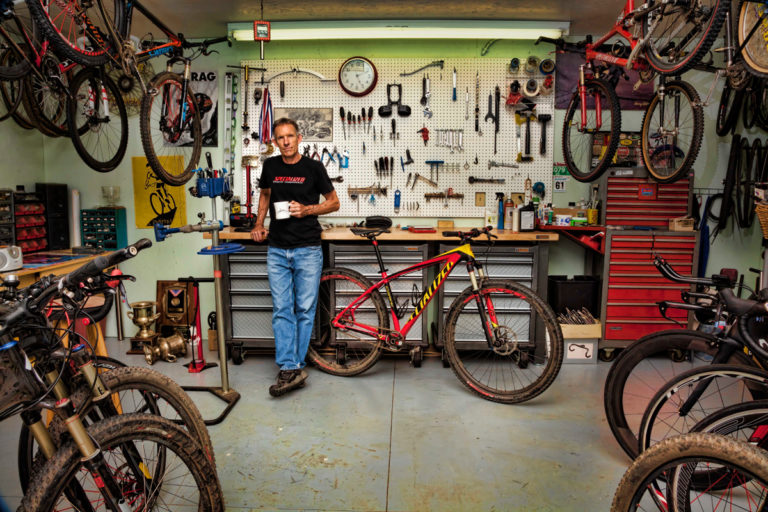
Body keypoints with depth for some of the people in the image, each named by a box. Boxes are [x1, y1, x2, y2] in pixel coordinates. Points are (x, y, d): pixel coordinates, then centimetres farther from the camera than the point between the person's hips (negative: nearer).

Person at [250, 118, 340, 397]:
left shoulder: (313, 167, -1)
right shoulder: (270, 166, 8)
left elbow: (334, 202, 5)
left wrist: (307, 209, -10)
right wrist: (259, 224, 13)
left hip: (307, 249, -3)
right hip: (277, 250, 3)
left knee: (305, 309, 1)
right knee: (281, 310, -1)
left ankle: (292, 367, 13)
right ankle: (290, 370, 2)